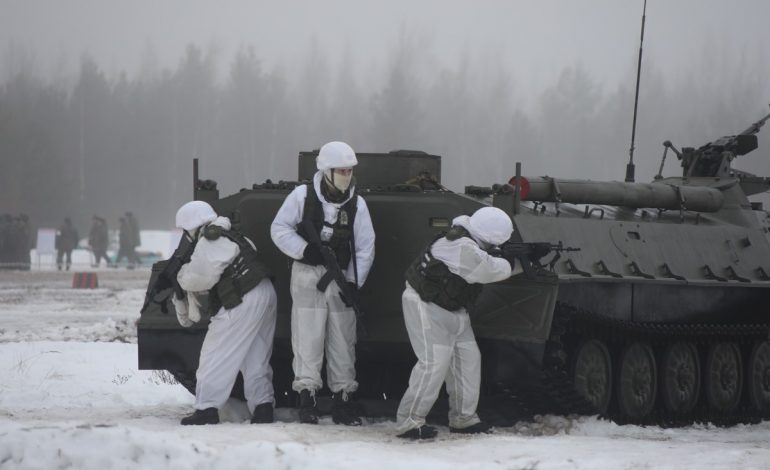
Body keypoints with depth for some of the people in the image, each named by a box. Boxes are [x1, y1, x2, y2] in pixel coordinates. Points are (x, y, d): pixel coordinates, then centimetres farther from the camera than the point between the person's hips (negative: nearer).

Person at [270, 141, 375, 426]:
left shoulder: (356, 205, 4)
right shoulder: (303, 196, -3)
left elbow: (365, 248, 4)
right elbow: (279, 229, 0)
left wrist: (354, 282, -6)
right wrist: (304, 250, -15)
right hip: (308, 274, -3)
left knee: (342, 341, 5)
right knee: (308, 338, -5)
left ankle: (342, 397, 11)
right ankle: (307, 397, -1)